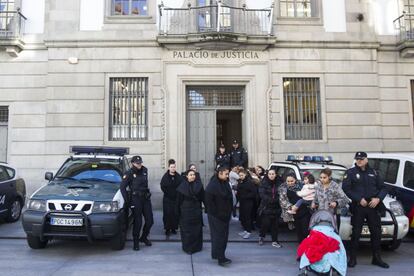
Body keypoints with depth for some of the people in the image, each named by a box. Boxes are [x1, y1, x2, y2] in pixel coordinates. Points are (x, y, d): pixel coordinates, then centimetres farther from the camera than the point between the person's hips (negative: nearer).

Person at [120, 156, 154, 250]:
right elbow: (122, 187, -8)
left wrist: (147, 194, 14)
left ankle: (144, 238, 30)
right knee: (138, 222, -1)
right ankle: (136, 242, 16)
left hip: (146, 198, 5)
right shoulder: (129, 173, -8)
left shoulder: (145, 170, 6)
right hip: (136, 200, -5)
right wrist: (127, 200, -11)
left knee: (149, 221, 8)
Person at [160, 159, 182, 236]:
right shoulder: (165, 176, -4)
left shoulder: (179, 177, 0)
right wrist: (167, 193, -5)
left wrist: (177, 194, -6)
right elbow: (162, 187, -2)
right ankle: (167, 229, 11)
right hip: (167, 199, -1)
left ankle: (174, 228, 18)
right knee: (167, 214, 0)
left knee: (175, 214, 4)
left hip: (176, 199, 1)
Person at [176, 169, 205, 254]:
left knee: (197, 229, 9)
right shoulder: (182, 187, -6)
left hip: (197, 210, 2)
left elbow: (203, 198, -2)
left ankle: (197, 246, 22)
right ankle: (187, 247, 15)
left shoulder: (199, 185, -1)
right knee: (187, 229, 3)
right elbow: (179, 200, -3)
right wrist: (178, 212, -3)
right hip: (185, 211, -2)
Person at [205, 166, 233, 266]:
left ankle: (220, 255, 24)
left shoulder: (225, 183, 7)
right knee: (218, 236, -5)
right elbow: (209, 201, -18)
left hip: (225, 215, 8)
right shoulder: (212, 185, -17)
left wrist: (229, 212, 11)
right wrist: (215, 213, -15)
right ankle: (220, 258, 1)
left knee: (224, 235, 13)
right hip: (216, 216, -8)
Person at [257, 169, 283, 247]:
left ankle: (274, 241, 18)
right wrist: (270, 200, -21)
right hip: (266, 207, -1)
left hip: (276, 208, 2)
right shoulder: (264, 183, -1)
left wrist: (277, 200, -17)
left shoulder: (279, 183, 1)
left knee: (275, 224, 6)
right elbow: (262, 194, -10)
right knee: (265, 223, 0)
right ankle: (261, 237, 26)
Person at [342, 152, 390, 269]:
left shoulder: (373, 172, 13)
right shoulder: (351, 172, 2)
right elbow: (346, 188, -7)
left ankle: (377, 258, 22)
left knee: (376, 232, 8)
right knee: (356, 233, -1)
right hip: (358, 207, -3)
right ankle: (352, 258, 8)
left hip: (373, 206, 3)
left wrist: (378, 198, -7)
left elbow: (383, 188, 12)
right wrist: (359, 199, -15)